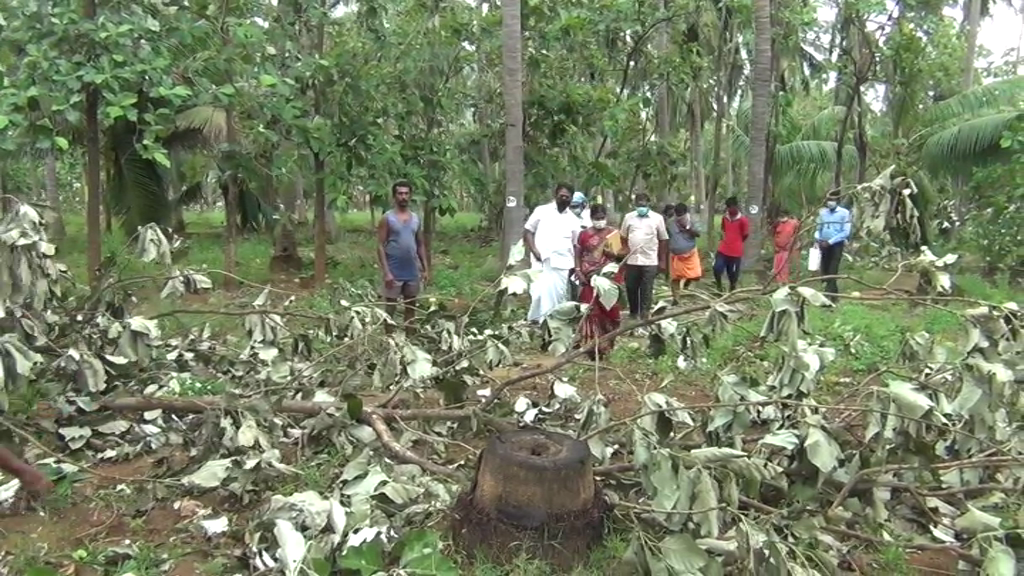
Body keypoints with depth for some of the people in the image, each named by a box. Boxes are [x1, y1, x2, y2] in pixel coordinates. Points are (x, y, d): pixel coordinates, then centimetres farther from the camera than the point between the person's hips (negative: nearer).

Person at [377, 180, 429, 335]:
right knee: (390, 307, 3)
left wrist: (426, 269, 6)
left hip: (412, 272, 5)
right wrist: (386, 272, -17)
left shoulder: (416, 218, 8)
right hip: (394, 272, -5)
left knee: (411, 306, 11)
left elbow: (421, 245, 12)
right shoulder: (387, 218, -6)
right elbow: (380, 246, -10)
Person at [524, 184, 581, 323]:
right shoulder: (541, 211, 5)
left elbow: (576, 245, 15)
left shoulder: (574, 220, 13)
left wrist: (576, 266, 6)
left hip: (562, 263, 3)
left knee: (558, 295, 3)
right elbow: (527, 231, 5)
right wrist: (534, 251, -8)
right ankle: (536, 321, -4)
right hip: (542, 261, -3)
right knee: (540, 293, -11)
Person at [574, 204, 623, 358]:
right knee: (591, 310, -1)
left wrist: (613, 253, -15)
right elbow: (577, 254, 6)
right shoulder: (584, 234, 4)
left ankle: (607, 343, 18)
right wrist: (578, 271, -7)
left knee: (608, 310, 4)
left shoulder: (614, 233, 4)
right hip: (589, 278, 0)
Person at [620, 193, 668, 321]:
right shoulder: (628, 217, 5)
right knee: (631, 288, 9)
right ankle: (633, 312, 25)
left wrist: (663, 261, 2)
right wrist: (625, 250, 3)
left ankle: (644, 315, 9)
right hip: (631, 260, 2)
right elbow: (623, 237, 15)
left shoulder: (657, 218, 0)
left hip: (650, 261, -2)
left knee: (646, 290, 1)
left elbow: (663, 240, 4)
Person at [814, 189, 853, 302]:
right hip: (824, 245, 5)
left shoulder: (844, 213, -7)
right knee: (824, 271, 9)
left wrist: (830, 242, -15)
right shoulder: (822, 212, 6)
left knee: (832, 271, -12)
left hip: (837, 245, -5)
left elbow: (845, 232, -11)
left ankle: (828, 296, -15)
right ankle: (834, 294, 24)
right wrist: (817, 239, -5)